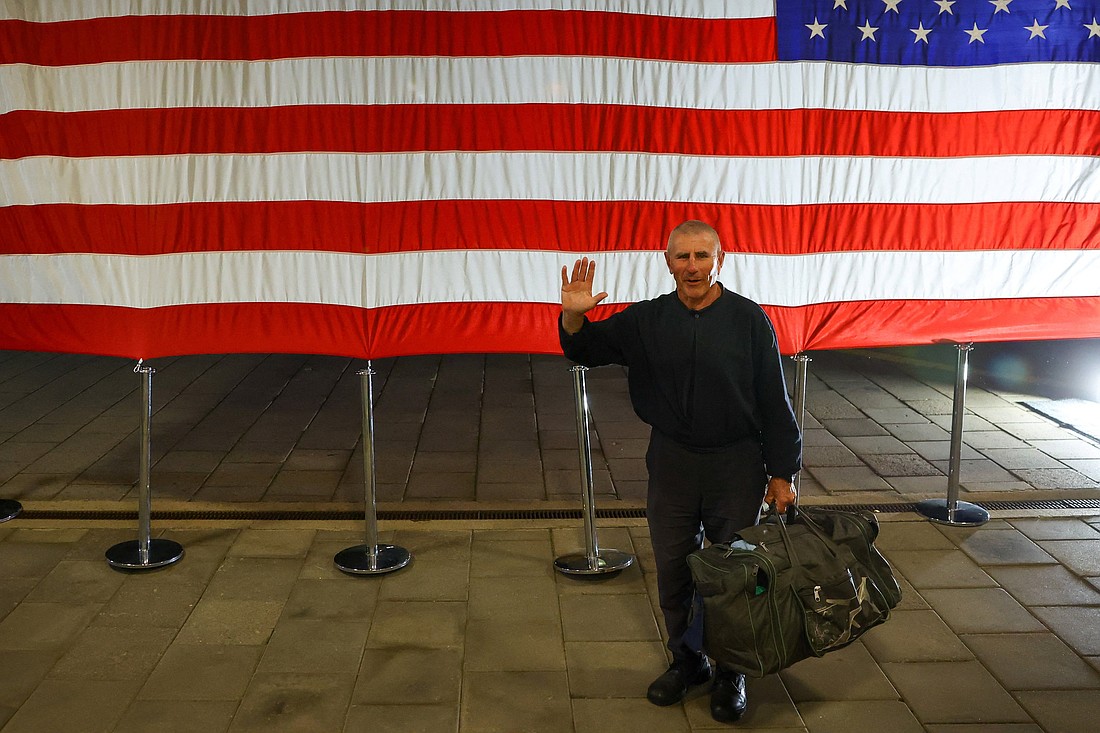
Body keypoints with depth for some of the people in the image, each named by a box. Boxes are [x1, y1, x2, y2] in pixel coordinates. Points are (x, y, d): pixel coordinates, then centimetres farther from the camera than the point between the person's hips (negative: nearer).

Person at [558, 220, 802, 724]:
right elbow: (586, 350, 7)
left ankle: (730, 673, 27)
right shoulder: (647, 320, -1)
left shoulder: (748, 319, -8)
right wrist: (574, 317, -16)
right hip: (671, 464, 3)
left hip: (736, 466, -3)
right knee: (673, 571, 12)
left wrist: (782, 473, -5)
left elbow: (774, 403, -5)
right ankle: (687, 661, 34)